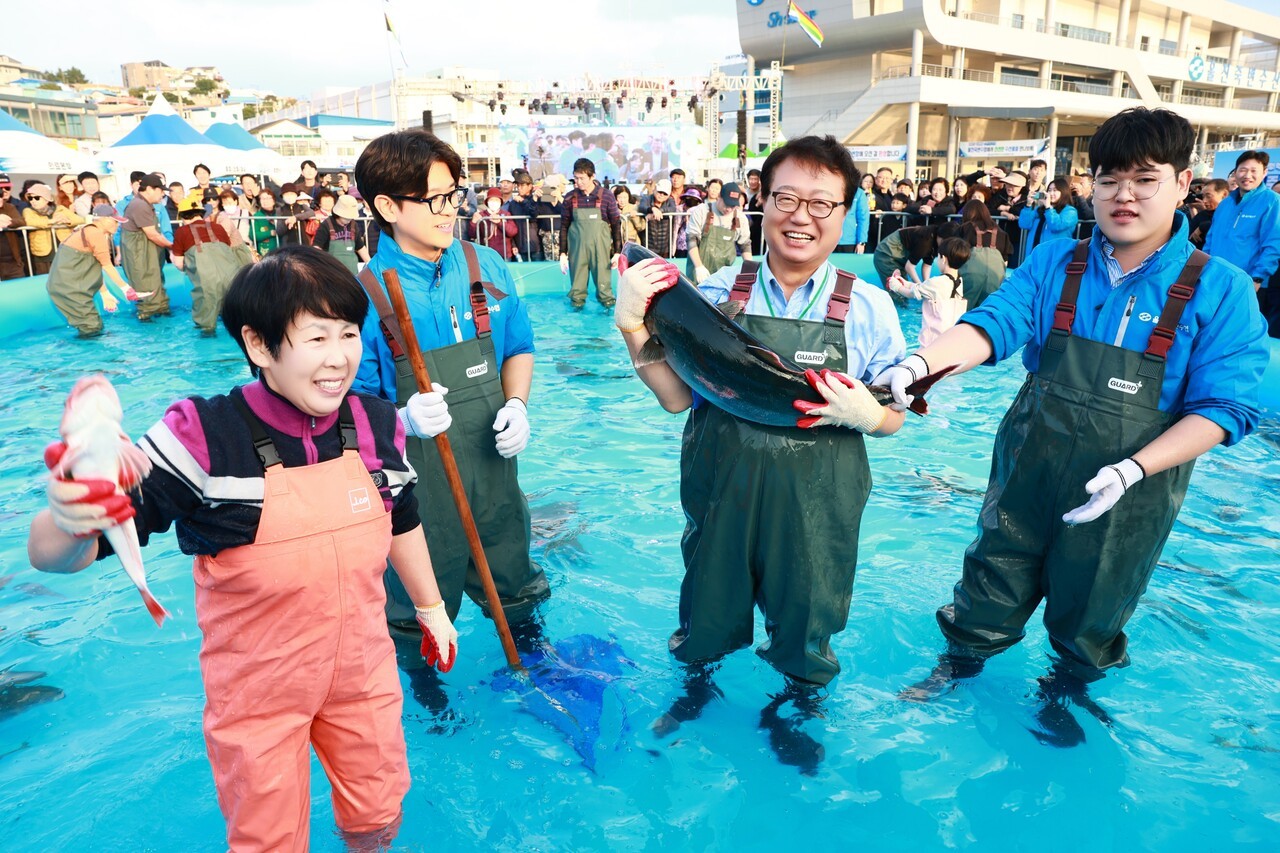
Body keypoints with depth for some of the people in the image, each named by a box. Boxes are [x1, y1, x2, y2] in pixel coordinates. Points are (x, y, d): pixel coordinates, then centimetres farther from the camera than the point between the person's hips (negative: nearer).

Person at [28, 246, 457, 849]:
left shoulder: (377, 424, -10)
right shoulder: (202, 437, -23)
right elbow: (50, 555, -21)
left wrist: (431, 607, 15)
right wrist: (70, 520, -45)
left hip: (363, 670, 4)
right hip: (258, 691, -3)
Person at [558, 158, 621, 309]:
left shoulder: (607, 196, -4)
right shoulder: (570, 198, 1)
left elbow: (616, 225, 1)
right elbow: (564, 226, 6)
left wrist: (617, 252, -2)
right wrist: (563, 253, 4)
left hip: (600, 249, -1)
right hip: (577, 250, 1)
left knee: (603, 283, 4)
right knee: (577, 286, 5)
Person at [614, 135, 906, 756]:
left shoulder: (869, 308, -5)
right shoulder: (717, 294, -3)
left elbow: (894, 419, 1)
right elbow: (676, 396, -4)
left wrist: (863, 414, -22)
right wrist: (632, 326, -16)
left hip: (816, 501, 0)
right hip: (720, 488, 1)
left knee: (804, 620, 19)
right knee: (707, 606, 21)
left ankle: (800, 702, 52)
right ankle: (697, 683, 54)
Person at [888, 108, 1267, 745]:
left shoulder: (1219, 290, -10)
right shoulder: (1053, 263, -4)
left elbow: (1225, 406, -13)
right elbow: (992, 323, -18)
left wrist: (1132, 469, -26)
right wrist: (920, 363, -37)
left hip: (1130, 491, -1)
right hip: (1029, 469, 1)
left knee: (1089, 609, 21)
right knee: (992, 586, 17)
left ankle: (1066, 691, 51)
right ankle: (959, 665, 44)